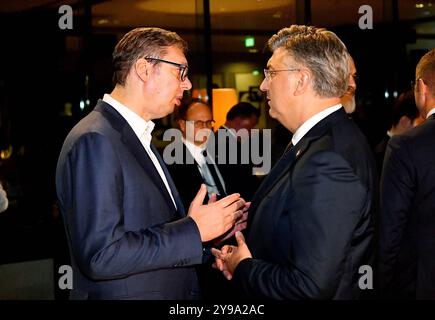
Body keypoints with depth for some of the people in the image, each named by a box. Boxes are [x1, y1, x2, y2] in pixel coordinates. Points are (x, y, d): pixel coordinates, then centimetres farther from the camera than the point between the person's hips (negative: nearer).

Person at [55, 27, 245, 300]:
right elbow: (100, 255, -25)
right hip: (126, 293, -9)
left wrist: (214, 224, -2)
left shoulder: (139, 137, 11)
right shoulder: (95, 140, -18)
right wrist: (193, 230, -20)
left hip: (168, 294, 9)